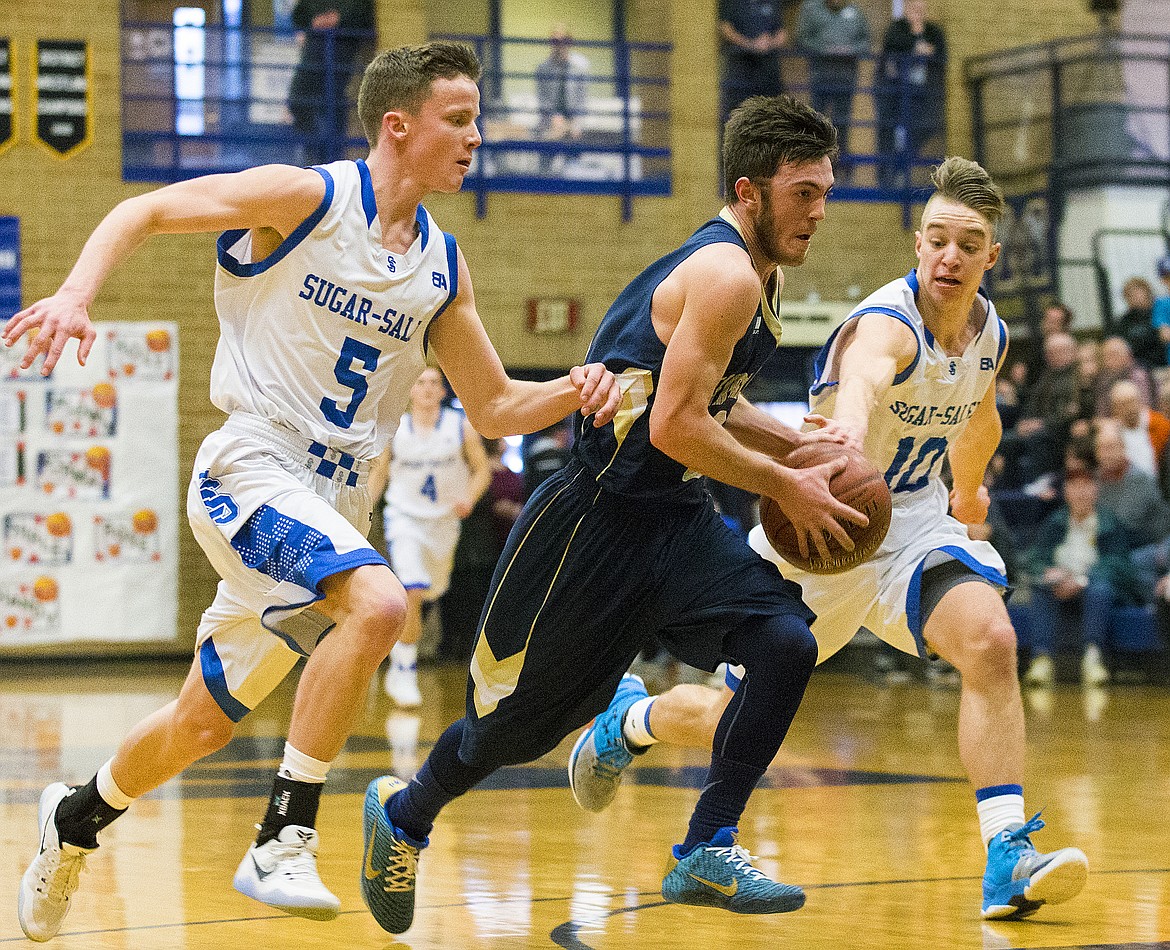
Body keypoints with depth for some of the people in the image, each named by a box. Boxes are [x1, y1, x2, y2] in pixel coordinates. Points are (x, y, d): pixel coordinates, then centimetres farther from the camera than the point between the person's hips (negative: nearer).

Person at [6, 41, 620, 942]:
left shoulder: (443, 268, 10)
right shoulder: (307, 199, -8)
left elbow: (493, 407, 17)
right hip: (252, 469, -7)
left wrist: (570, 392, -3)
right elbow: (144, 212, -5)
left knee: (204, 721, 14)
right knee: (378, 602, -33)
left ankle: (77, 816, 41)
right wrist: (75, 295, -22)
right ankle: (284, 839, -24)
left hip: (333, 504, 7)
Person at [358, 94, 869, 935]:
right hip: (596, 517, -8)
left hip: (676, 519, 8)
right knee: (520, 719, 6)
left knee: (788, 639, -14)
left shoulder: (763, 277, 10)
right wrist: (785, 486, -17)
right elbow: (674, 427, -26)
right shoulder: (724, 276, -21)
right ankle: (405, 814, 35)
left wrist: (802, 443, 8)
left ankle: (707, 851, -7)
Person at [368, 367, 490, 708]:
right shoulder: (393, 429, -5)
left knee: (433, 591, 18)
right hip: (404, 517, -3)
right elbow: (378, 473, 8)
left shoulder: (461, 427, -6)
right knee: (411, 593, -21)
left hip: (444, 522, 3)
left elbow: (482, 470, 2)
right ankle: (404, 672, -13)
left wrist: (469, 497, -17)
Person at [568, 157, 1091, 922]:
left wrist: (969, 491, 40)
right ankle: (629, 720, 42)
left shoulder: (990, 334, -3)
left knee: (990, 642, -25)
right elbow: (855, 398, -54)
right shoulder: (885, 326, -28)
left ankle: (1008, 859, -27)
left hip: (917, 515, 5)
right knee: (738, 717, 7)